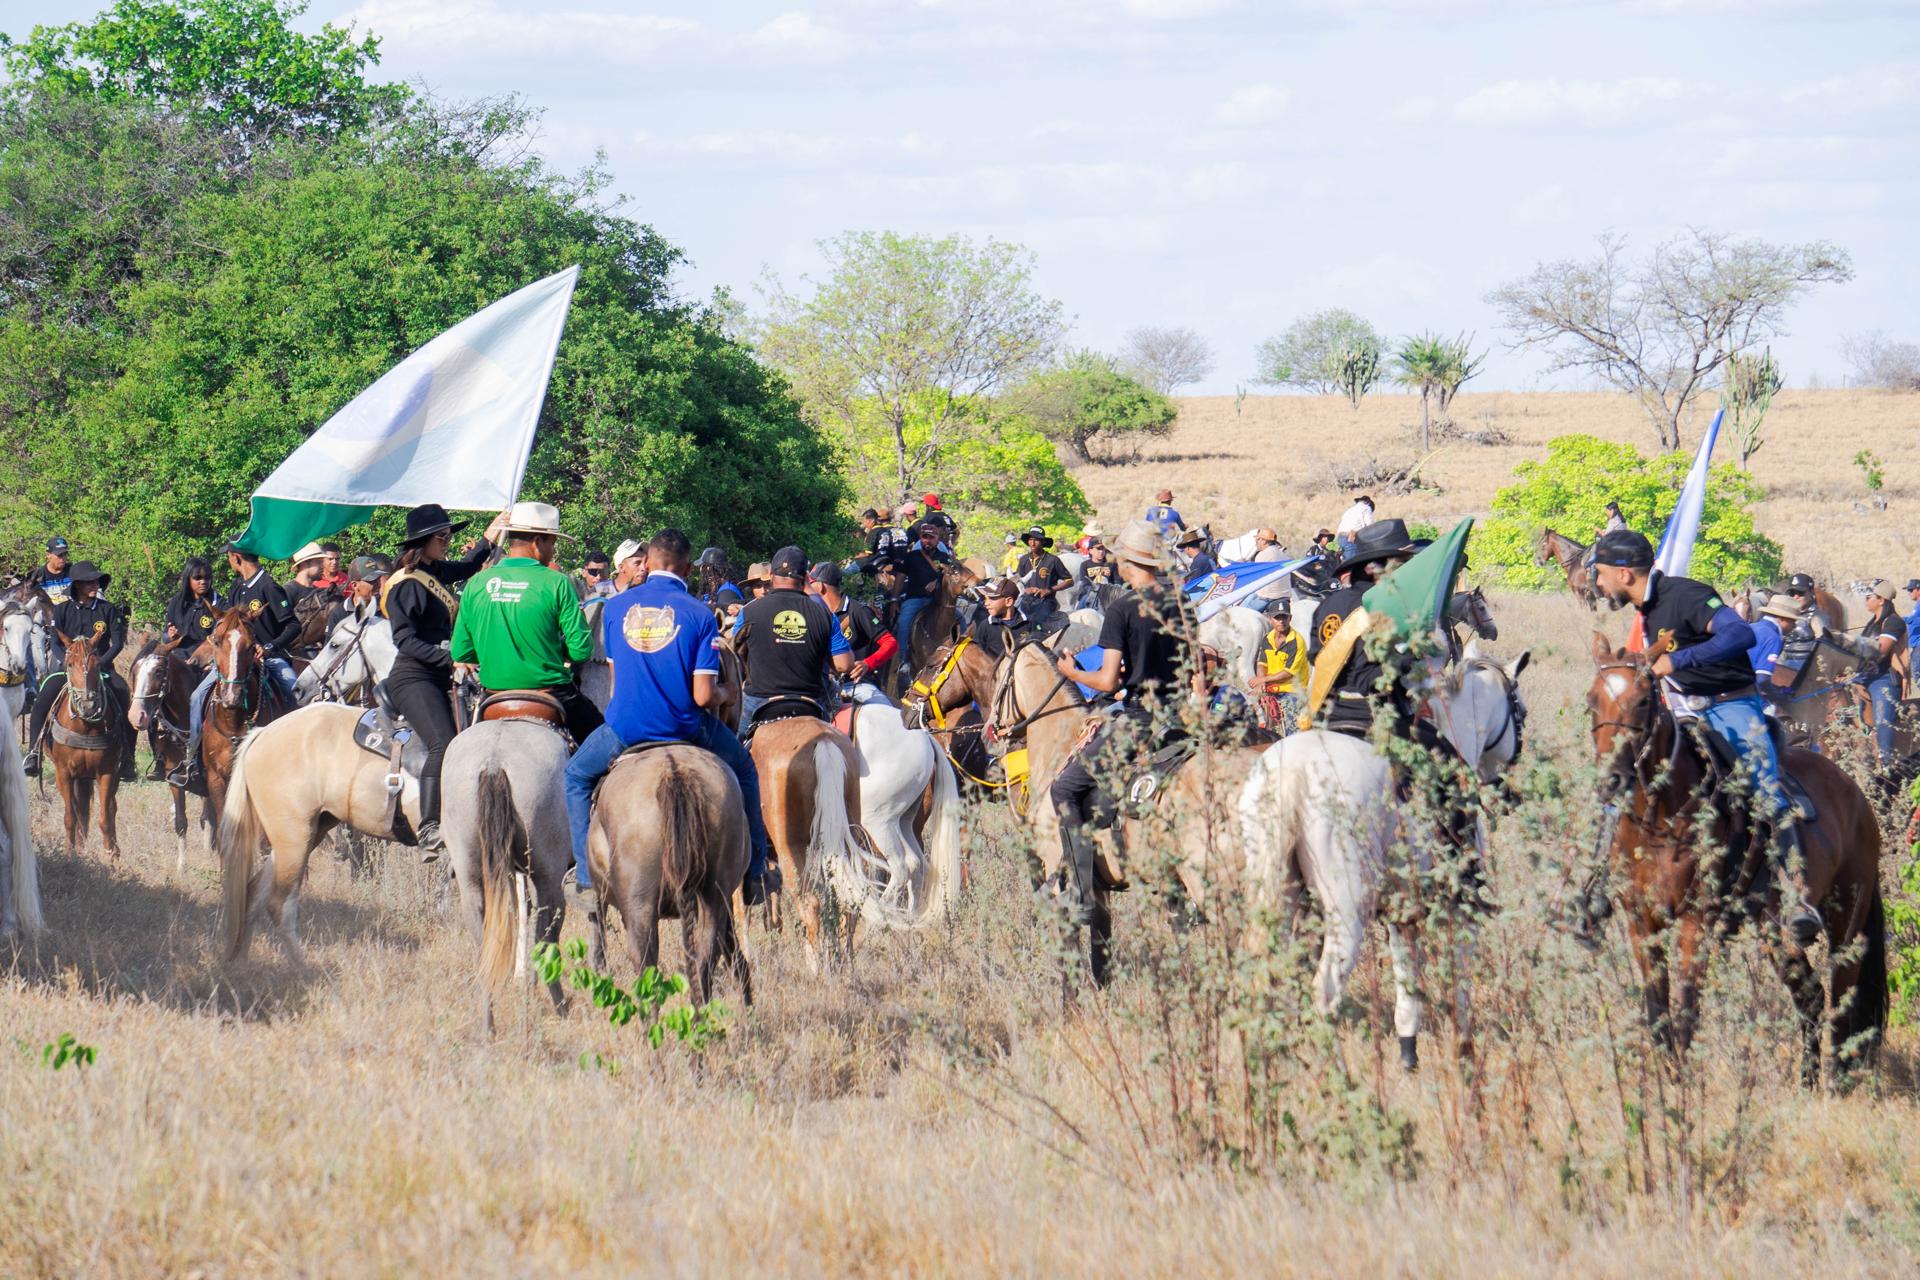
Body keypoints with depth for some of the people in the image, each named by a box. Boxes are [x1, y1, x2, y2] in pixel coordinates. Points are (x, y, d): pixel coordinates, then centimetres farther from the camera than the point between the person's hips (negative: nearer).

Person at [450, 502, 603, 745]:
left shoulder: (476, 584, 2)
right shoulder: (556, 584, -9)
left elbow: (460, 654, 5)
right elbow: (581, 650, -10)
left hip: (494, 696, 4)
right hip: (550, 695, -4)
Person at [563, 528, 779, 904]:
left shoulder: (616, 607, 1)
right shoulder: (699, 614, -7)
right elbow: (703, 696, -12)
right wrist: (726, 693, 11)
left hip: (625, 729, 1)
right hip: (685, 729, -1)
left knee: (577, 776, 29)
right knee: (743, 769, 26)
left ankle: (586, 874, 21)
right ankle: (756, 876, 27)